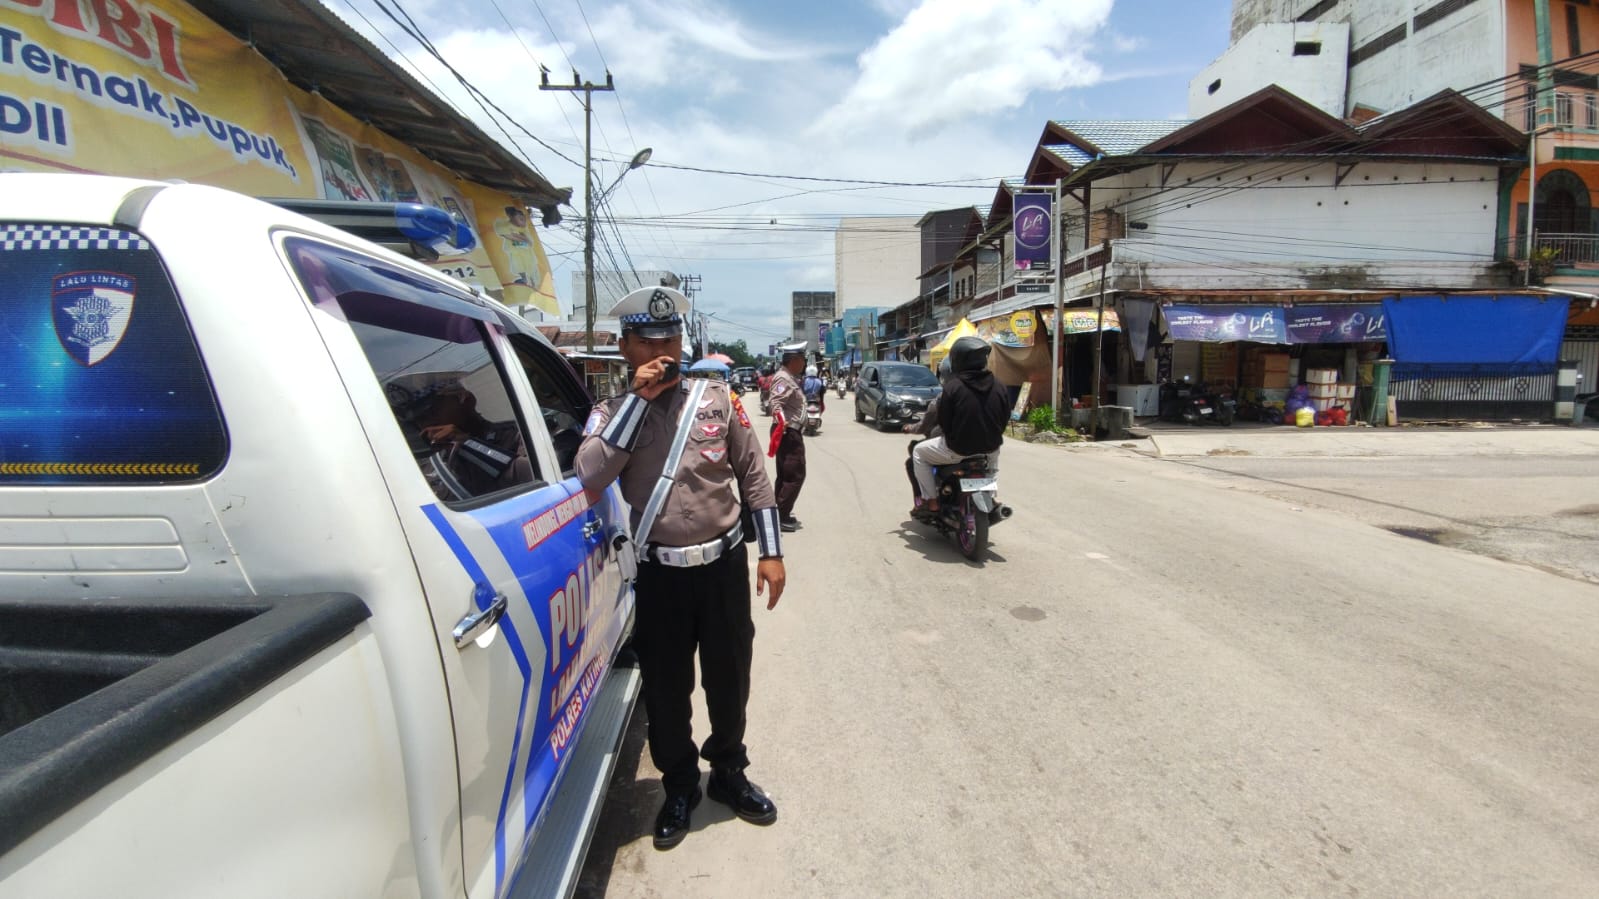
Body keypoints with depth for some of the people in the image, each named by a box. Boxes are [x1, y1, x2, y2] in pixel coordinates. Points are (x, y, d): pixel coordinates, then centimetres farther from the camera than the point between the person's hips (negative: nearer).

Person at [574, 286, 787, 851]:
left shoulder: (717, 400, -1)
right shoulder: (613, 413, -2)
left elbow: (753, 476, 3)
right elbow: (589, 477, -21)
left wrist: (770, 552, 1)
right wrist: (638, 398, -21)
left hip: (725, 564, 1)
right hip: (658, 573, 0)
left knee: (729, 680, 15)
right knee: (666, 688, 13)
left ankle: (728, 773, 41)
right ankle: (679, 786, 38)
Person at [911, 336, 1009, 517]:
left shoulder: (953, 386, -15)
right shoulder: (998, 386, -2)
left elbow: (944, 421, -9)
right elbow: (1005, 419, 5)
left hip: (958, 449, -5)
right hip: (989, 447, 5)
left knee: (919, 452, 17)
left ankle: (931, 501, 12)